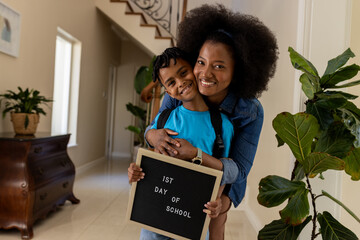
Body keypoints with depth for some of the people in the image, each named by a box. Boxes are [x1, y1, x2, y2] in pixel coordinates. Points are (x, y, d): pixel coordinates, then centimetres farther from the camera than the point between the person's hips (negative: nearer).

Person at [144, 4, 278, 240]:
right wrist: (153, 136, -38)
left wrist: (195, 153, -48)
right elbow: (152, 129, -12)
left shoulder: (251, 112, -29)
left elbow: (239, 171, -30)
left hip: (225, 174, -1)